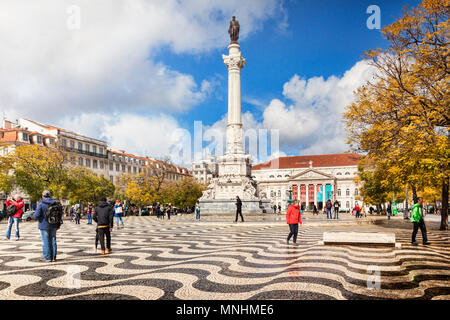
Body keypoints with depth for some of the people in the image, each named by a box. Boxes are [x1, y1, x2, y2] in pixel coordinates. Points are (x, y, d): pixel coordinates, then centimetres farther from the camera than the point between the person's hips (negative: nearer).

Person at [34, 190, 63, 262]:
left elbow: (36, 216, -17)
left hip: (44, 225, -4)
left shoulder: (41, 204, -12)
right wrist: (58, 224, 13)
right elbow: (60, 214, 3)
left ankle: (47, 258, 8)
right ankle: (53, 257, 15)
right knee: (53, 241, 12)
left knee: (46, 242, 4)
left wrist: (35, 216, 8)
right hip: (53, 226, 4)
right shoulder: (55, 203, 1)